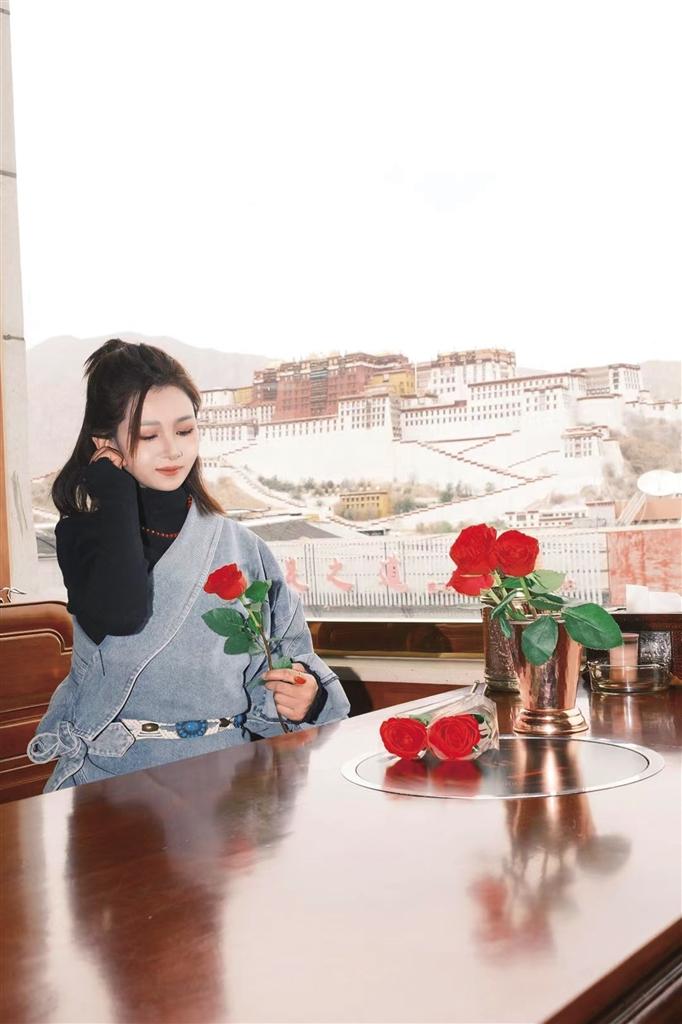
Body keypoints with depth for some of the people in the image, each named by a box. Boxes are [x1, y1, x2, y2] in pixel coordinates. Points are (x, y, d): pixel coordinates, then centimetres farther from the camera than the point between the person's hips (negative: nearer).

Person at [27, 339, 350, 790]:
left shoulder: (243, 547, 7)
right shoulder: (83, 534, 1)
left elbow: (289, 653, 11)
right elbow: (120, 615, -20)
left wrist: (303, 692, -12)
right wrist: (115, 489, -10)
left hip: (227, 771, 3)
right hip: (114, 778, -3)